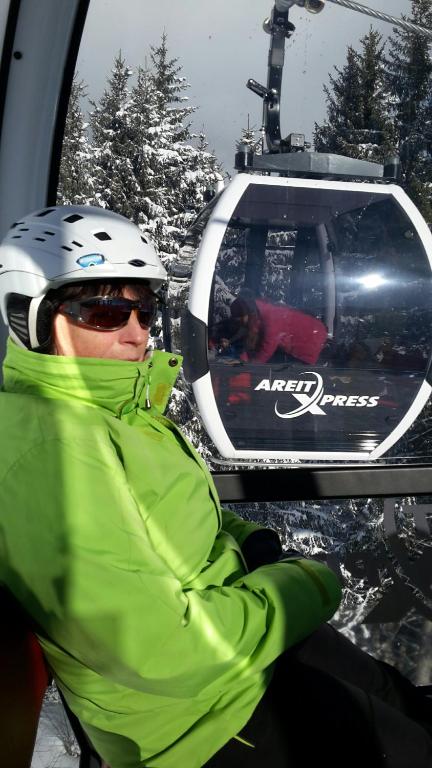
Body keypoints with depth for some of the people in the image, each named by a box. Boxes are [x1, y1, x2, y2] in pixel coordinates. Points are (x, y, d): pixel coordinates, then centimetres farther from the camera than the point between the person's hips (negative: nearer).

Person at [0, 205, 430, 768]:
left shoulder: (120, 408, 2)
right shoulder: (48, 446, -29)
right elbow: (160, 651, -33)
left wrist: (251, 541, 0)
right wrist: (310, 586, -20)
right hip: (201, 714, -9)